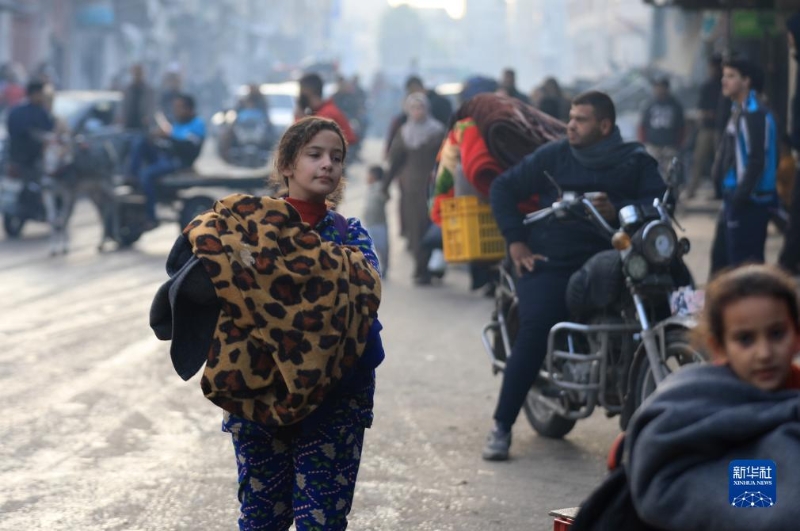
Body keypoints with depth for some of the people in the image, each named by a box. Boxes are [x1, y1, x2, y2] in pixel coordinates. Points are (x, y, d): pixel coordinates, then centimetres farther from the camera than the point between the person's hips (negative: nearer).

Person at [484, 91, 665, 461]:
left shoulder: (636, 162, 10)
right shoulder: (553, 156, 11)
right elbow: (503, 187, 14)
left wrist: (617, 211, -19)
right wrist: (515, 242, 5)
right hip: (551, 264, 0)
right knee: (534, 331, -22)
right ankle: (501, 426, -13)